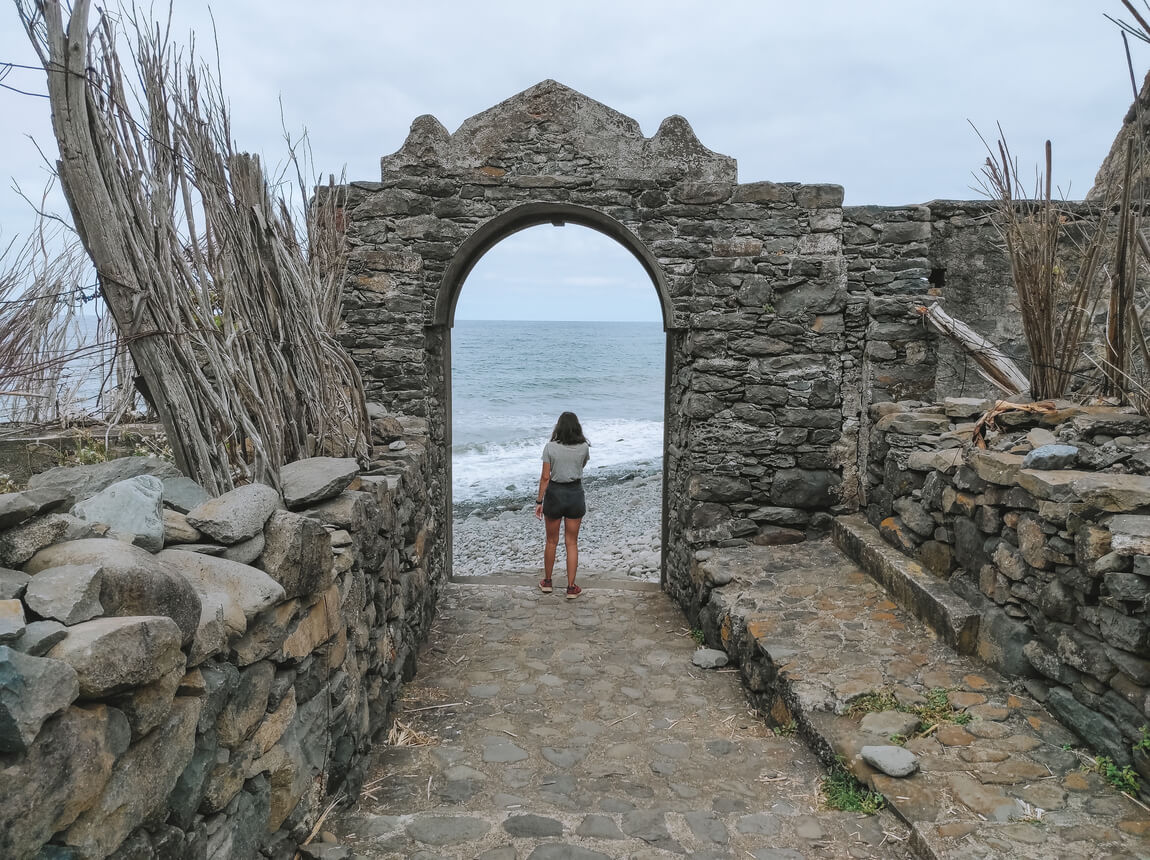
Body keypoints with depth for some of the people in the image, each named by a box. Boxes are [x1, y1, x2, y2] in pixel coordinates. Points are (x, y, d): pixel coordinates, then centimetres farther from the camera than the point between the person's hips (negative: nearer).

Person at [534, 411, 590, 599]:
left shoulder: (550, 447, -11)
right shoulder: (584, 447, -6)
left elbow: (545, 477, -9)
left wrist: (539, 501, -3)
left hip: (554, 493, -1)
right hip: (575, 494, 1)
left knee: (551, 541, 15)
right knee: (572, 543, 9)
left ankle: (547, 582, 28)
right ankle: (571, 587, 11)